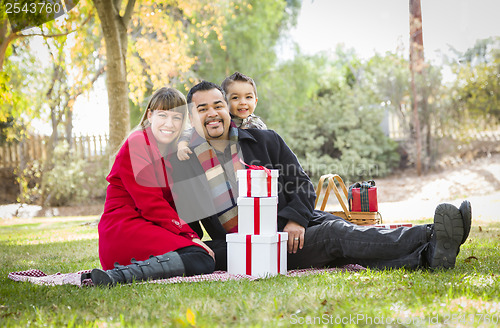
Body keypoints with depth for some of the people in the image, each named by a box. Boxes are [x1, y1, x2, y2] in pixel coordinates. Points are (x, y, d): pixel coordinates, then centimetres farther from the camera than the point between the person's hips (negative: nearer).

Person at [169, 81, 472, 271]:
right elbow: (188, 227, 9)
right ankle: (432, 238, -42)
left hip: (293, 227, 4)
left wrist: (295, 219, -8)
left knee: (336, 231, -27)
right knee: (333, 235, -26)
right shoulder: (185, 165, 6)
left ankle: (428, 254, -46)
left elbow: (302, 183, 10)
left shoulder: (265, 141, 12)